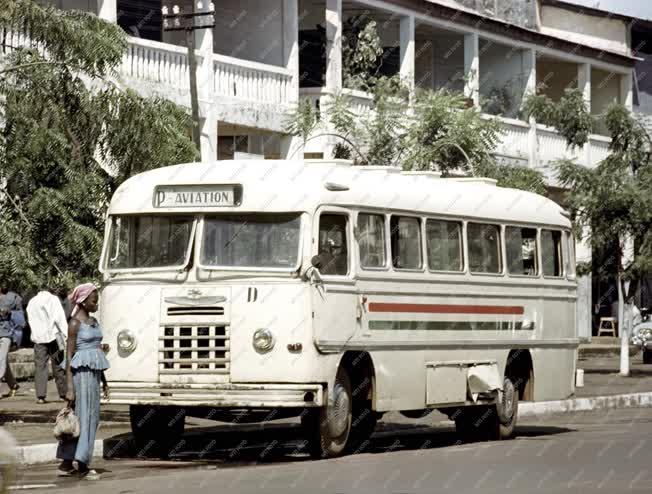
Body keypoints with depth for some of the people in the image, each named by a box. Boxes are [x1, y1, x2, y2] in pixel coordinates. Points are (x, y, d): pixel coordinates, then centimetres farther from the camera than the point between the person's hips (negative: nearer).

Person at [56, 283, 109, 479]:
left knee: (91, 417, 8)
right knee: (83, 415, -6)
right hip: (82, 371, -8)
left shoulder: (94, 321, 14)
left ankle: (66, 464, 13)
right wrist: (70, 387, -17)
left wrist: (104, 380, 19)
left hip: (94, 372, 8)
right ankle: (82, 465, -3)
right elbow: (69, 355, -12)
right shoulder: (75, 323, -10)